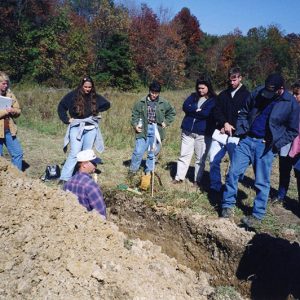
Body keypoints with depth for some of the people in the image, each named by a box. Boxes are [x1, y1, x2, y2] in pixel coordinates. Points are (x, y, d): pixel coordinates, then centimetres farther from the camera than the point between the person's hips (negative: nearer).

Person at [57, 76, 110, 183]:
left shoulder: (95, 97, 2)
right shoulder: (73, 95, -6)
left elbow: (107, 104, 17)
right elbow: (61, 107, 3)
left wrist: (97, 110, 6)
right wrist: (66, 120, -5)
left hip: (91, 129, 3)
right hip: (76, 128, -3)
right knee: (74, 153, -12)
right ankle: (64, 178, -8)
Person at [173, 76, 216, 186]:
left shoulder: (213, 100, -3)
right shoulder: (193, 96, 11)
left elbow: (207, 113, -17)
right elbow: (185, 107, -4)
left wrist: (192, 111, -7)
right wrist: (197, 110, -13)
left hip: (203, 133, -3)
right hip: (188, 131, 4)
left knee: (200, 158, 6)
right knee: (184, 155, 9)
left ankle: (197, 180, 19)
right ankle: (179, 177, 18)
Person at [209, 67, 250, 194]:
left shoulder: (246, 95, 1)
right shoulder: (223, 94, 14)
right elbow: (217, 112, 6)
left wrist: (230, 127, -13)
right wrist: (225, 123, -11)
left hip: (236, 135, -4)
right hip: (220, 132, 4)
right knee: (214, 160, 1)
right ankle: (215, 187, 14)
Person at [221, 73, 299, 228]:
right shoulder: (258, 93, 0)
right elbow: (244, 113, 13)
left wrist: (276, 144, -8)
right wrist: (241, 131, 1)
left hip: (265, 146, -3)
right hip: (247, 140, 3)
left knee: (261, 182, 3)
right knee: (233, 172, 1)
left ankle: (257, 215, 19)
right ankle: (228, 206, 17)